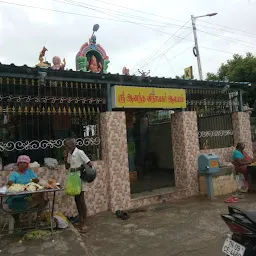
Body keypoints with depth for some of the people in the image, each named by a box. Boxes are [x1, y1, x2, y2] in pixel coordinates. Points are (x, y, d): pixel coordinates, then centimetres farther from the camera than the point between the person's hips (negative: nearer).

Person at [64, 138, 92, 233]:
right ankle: (81, 221, 26)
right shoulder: (69, 154, 8)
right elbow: (67, 167, 14)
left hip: (80, 179, -8)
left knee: (81, 201, -2)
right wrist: (65, 158, -1)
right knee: (77, 200, 14)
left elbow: (89, 164, -19)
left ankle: (84, 224, 7)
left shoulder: (80, 152, -15)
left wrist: (77, 169, -23)